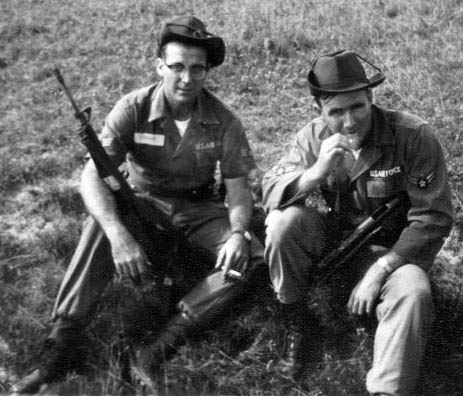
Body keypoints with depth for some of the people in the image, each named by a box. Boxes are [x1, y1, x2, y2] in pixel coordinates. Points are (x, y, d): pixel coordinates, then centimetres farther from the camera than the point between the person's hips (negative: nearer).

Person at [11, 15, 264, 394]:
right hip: (143, 203, -1)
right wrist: (119, 234, -44)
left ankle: (165, 340, -36)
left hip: (199, 209, 2)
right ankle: (64, 341, -32)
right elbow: (93, 175, -27)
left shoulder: (223, 121, -12)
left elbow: (238, 187, -8)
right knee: (103, 224, -35)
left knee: (252, 258, -26)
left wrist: (238, 232, -31)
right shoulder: (133, 109, -17)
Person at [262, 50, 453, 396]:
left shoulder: (414, 137, -19)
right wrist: (316, 173, -34)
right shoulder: (314, 137, -9)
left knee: (412, 292, -34)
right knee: (284, 220, -25)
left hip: (390, 249, -3)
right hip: (331, 236, 3)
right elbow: (270, 192, -14)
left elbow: (433, 219, -17)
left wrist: (378, 272, -23)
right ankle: (296, 324, -5)